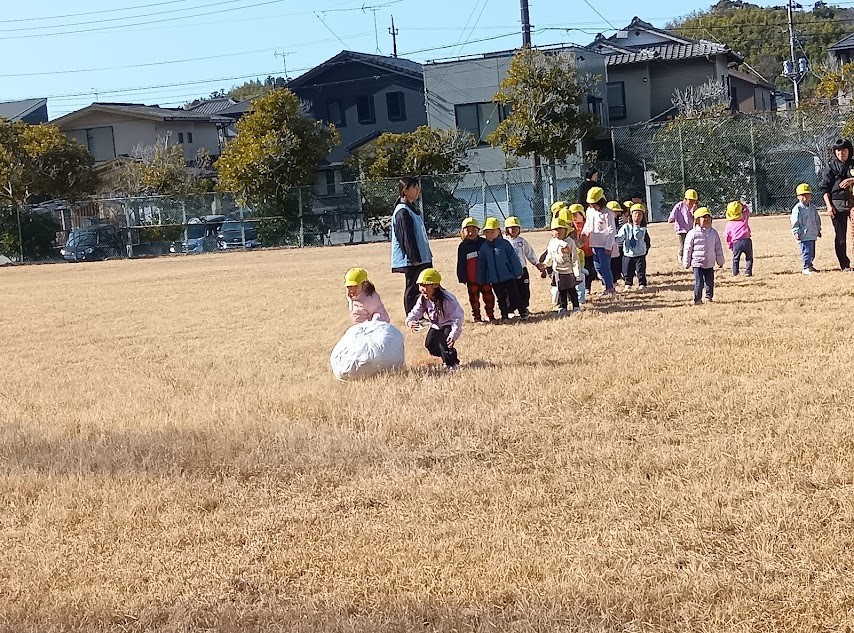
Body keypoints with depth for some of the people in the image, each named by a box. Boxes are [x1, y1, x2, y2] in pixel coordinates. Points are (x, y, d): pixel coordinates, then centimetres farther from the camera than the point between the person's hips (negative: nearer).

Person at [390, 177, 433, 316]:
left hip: (423, 258, 10)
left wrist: (427, 255, 19)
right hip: (412, 261, -10)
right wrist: (414, 258, -21)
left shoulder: (413, 208, 16)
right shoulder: (402, 212, -15)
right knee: (412, 289, -3)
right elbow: (407, 237, -19)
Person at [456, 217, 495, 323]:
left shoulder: (483, 243, 3)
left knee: (488, 296, 7)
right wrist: (462, 277, -4)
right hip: (472, 278, -2)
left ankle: (490, 314, 20)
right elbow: (460, 263, 0)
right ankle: (476, 317, 10)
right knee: (474, 297, 3)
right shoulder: (463, 246, -1)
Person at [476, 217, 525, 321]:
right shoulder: (484, 247, 3)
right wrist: (481, 280, 11)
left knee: (514, 296, 2)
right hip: (494, 279, 3)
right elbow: (481, 264, 10)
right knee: (501, 298, 10)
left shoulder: (505, 244, -5)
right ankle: (504, 315, 20)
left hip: (508, 276, -3)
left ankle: (522, 313, 11)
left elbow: (513, 258, -2)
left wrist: (518, 272, -3)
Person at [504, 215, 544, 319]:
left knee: (524, 291, 4)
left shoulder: (522, 241, 6)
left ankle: (524, 308, 16)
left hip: (522, 269, 2)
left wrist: (537, 263, 11)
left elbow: (529, 253, 12)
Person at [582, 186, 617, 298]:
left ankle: (610, 288, 3)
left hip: (604, 245, -8)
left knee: (605, 266, -7)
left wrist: (608, 247, -15)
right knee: (598, 267, 11)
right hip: (594, 244, 8)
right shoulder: (590, 211, 8)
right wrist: (583, 234, 14)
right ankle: (607, 286, 21)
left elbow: (611, 231, -13)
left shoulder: (607, 213, -13)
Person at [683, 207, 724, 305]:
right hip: (697, 264, -4)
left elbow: (718, 248, 14)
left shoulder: (713, 233, 6)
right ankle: (697, 299, 3)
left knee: (710, 282, 9)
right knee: (699, 283, -7)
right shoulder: (693, 233, -8)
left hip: (710, 264, 4)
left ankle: (709, 297, 24)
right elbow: (688, 249, -4)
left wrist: (720, 261, 15)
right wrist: (686, 263, -4)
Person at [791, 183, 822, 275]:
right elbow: (795, 222, -11)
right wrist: (796, 232, -17)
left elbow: (817, 219, 23)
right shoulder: (798, 208, -9)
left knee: (812, 251, 14)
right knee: (806, 251, -11)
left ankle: (809, 265, 25)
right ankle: (806, 267, -7)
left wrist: (818, 230, 22)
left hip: (812, 234, 7)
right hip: (804, 235, -7)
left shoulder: (813, 207, 12)